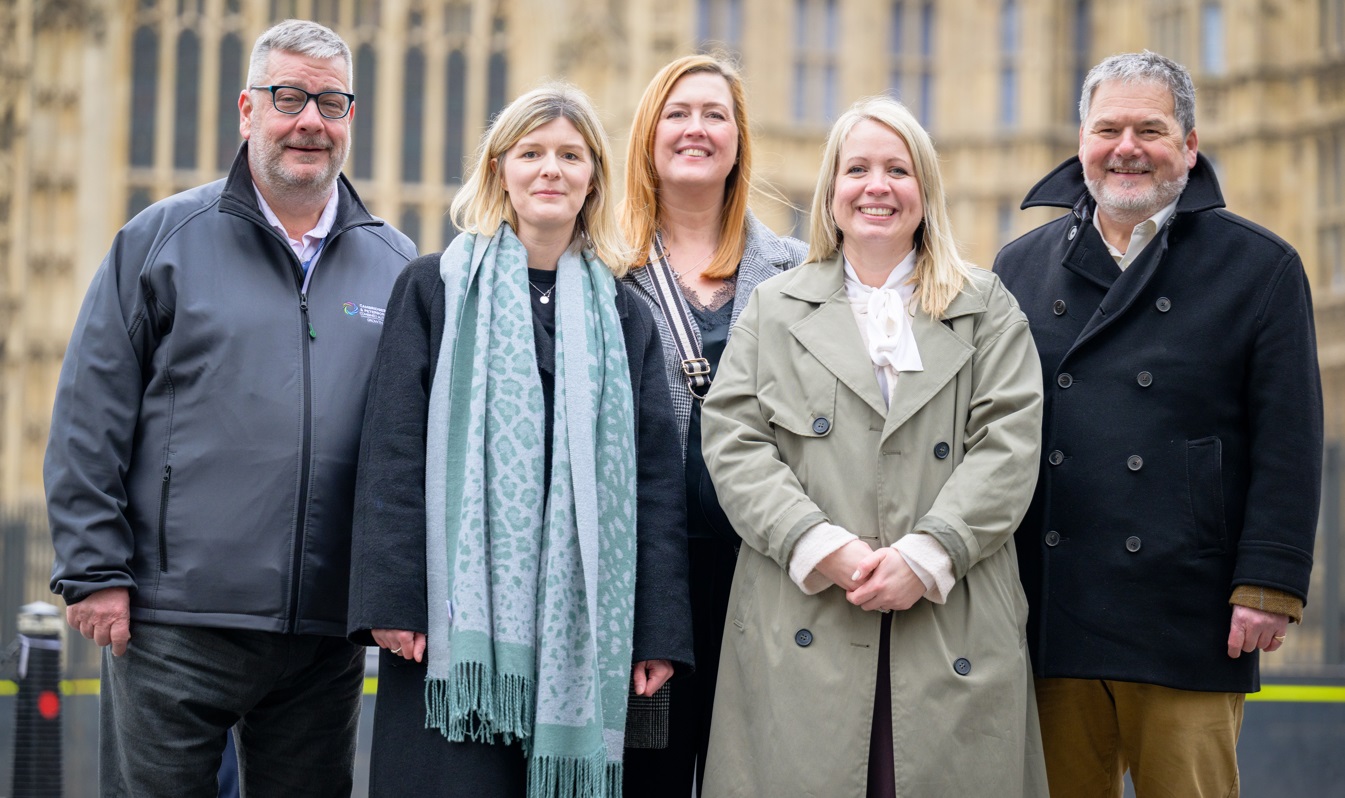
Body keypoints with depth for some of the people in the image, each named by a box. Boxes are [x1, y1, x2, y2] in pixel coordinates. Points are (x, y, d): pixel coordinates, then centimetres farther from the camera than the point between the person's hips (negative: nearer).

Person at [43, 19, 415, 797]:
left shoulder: (396, 266, 11)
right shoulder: (162, 240, 3)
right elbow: (91, 421, 1)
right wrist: (96, 570, -6)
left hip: (328, 633, 3)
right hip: (174, 623, -3)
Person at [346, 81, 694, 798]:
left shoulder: (623, 316, 14)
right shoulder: (436, 289, 7)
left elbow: (655, 476, 10)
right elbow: (392, 452, 0)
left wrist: (661, 630, 2)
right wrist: (390, 601, -10)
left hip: (581, 622, 2)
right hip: (458, 615, -2)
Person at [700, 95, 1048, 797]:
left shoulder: (987, 311, 14)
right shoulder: (773, 308, 16)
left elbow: (1008, 447, 2)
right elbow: (733, 441, 5)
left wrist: (924, 557, -11)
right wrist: (822, 549, -10)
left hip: (953, 630, 0)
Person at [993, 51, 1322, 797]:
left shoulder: (1260, 268, 5)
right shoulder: (1021, 268, 13)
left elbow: (1288, 447, -1)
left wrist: (1268, 586, -8)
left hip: (1187, 623, -2)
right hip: (1049, 619, 3)